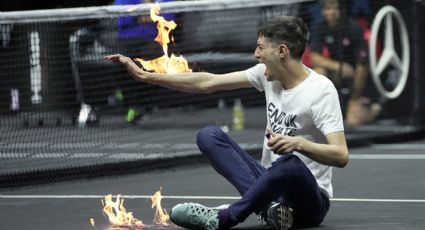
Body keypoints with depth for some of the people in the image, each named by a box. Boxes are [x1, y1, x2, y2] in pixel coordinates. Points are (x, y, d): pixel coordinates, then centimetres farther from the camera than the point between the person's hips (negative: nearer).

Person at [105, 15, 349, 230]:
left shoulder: (321, 90, -16)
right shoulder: (268, 73, 4)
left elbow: (341, 155, -25)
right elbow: (207, 82, 7)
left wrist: (298, 144, -42)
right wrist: (145, 76, 5)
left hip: (310, 201, -7)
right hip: (272, 182, 7)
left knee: (290, 163, -41)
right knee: (208, 135, -8)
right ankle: (268, 204, -26)